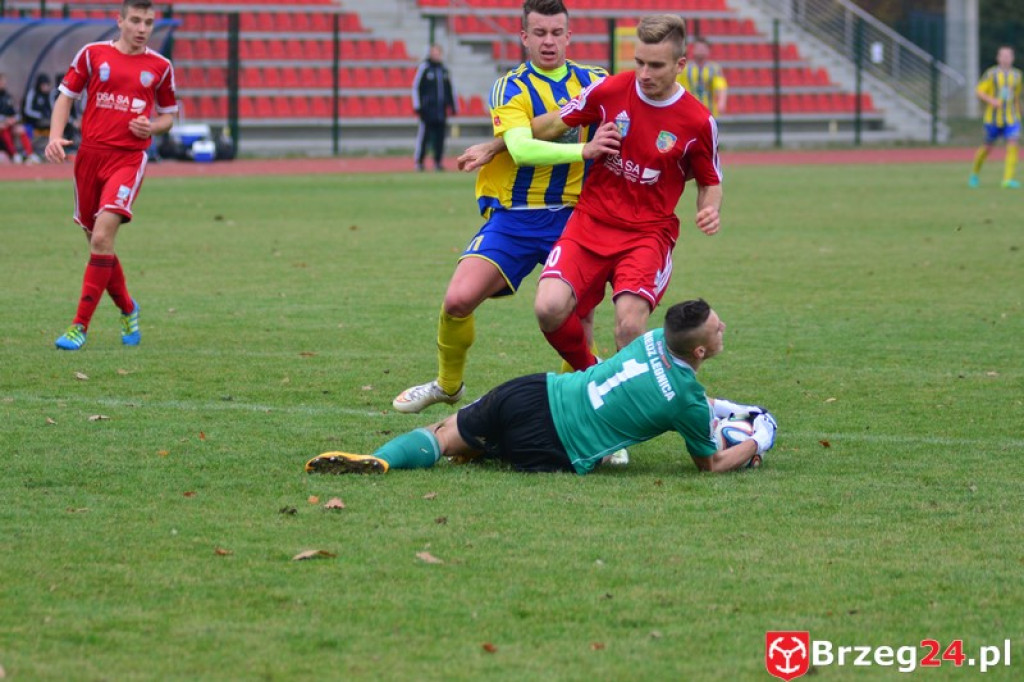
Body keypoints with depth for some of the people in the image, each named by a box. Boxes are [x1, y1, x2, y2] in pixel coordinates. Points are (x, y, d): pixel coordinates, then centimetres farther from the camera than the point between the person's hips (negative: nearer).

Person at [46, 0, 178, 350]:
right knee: (96, 240, 9)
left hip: (129, 158, -2)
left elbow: (169, 114, 17)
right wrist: (55, 137, -6)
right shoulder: (92, 54, 5)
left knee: (102, 236, -19)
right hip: (90, 155, 2)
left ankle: (80, 325, -15)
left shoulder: (160, 67, 6)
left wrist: (152, 127, -5)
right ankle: (127, 308, 34)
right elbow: (66, 96, 10)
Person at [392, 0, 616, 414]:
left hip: (572, 216, 2)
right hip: (513, 216, -2)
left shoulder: (594, 81, 5)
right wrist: (582, 150, -36)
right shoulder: (510, 89, -6)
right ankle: (448, 385, 13)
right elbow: (521, 148, -22)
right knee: (458, 299, -13)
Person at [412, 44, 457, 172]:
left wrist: (453, 106, 17)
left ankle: (438, 161, 8)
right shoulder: (424, 67, 0)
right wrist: (417, 106, -7)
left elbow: (450, 89, 21)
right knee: (424, 134, -6)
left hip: (441, 108, 5)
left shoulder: (444, 69, 16)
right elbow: (416, 87, -2)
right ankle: (419, 162, -1)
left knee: (440, 136, 2)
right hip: (428, 107, -5)